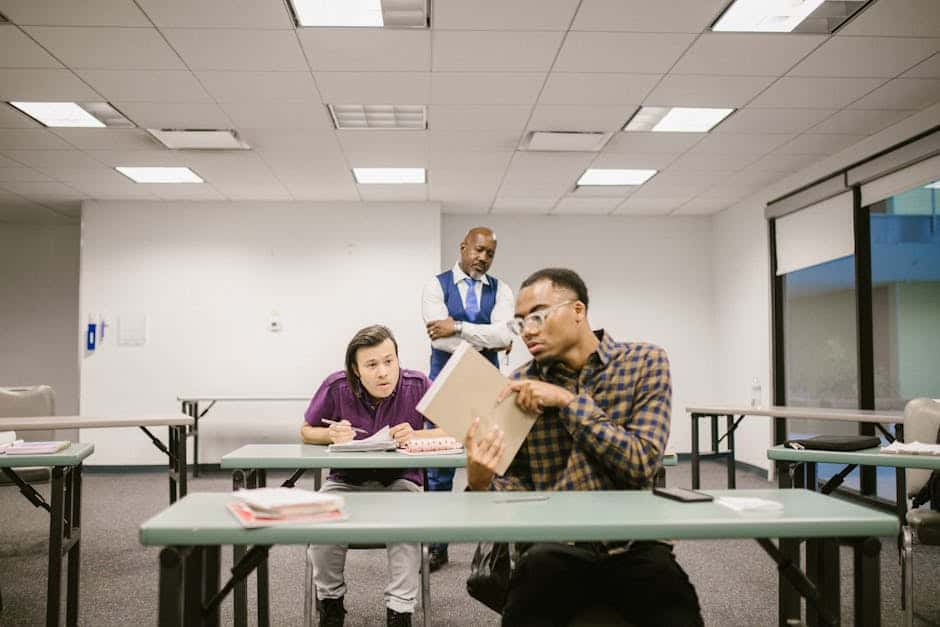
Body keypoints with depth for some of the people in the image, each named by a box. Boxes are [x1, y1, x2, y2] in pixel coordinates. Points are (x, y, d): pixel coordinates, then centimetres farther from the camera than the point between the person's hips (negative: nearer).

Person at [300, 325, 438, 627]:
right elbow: (306, 432, 2)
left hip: (400, 480, -1)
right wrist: (331, 434, -21)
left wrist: (416, 436, -29)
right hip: (346, 480, 2)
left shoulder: (417, 385, -16)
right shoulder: (336, 387, -13)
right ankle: (330, 603, -2)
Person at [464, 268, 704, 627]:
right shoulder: (520, 386, 3)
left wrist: (568, 401, -17)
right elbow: (522, 484, 5)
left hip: (634, 545, 0)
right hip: (555, 547, 1)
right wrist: (481, 484, -17)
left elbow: (641, 463, -12)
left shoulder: (645, 362, -2)